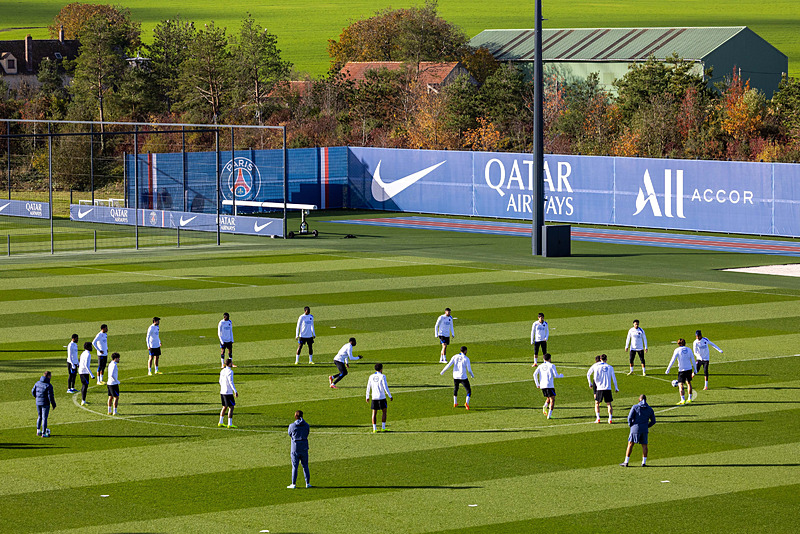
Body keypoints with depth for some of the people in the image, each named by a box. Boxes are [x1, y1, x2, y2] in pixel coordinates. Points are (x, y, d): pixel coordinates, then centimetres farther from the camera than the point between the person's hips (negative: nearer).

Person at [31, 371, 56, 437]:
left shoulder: (37, 383, 1)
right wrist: (54, 404, -6)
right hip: (45, 404, -6)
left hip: (38, 403, 6)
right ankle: (43, 433, 3)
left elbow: (33, 392, 10)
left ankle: (38, 431, 24)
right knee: (44, 418, 1)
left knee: (40, 417, 22)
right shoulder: (48, 386, -18)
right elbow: (50, 396, -18)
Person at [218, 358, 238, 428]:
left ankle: (221, 422, 19)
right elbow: (231, 382, -21)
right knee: (231, 407, -5)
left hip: (222, 392, 8)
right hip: (228, 393, -8)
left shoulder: (222, 371, 10)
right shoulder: (230, 371, -15)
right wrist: (235, 391, -21)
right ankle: (230, 424, -8)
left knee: (224, 407, 17)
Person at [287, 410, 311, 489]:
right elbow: (306, 435, 8)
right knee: (305, 466, 11)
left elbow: (290, 434, 6)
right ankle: (307, 483, 13)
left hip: (295, 449, -3)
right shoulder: (306, 425, -2)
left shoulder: (292, 426, -10)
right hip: (304, 448, 3)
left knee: (294, 466, 3)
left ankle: (293, 484, 3)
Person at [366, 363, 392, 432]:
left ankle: (374, 429, 0)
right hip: (382, 397, -4)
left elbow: (368, 387, 10)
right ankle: (383, 428, 2)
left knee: (374, 413, 5)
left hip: (374, 397, 4)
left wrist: (367, 397, 19)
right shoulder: (382, 376, -7)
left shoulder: (371, 376, 6)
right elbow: (385, 387, -10)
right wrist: (390, 396, -3)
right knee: (384, 411, 8)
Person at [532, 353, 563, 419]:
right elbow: (556, 376, -7)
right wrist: (561, 376, 15)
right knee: (552, 400, 1)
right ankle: (549, 415, -13)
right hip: (550, 385, -5)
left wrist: (537, 384, 7)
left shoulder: (540, 366, 11)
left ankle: (545, 407, -8)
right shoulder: (551, 365, -1)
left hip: (542, 386, 5)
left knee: (548, 398, 23)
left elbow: (535, 374, 0)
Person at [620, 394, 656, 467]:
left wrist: (630, 425, 5)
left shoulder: (635, 407, -5)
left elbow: (630, 417, -12)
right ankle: (644, 462, 6)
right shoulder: (650, 409, 4)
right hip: (644, 430, 2)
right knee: (644, 445, 11)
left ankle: (626, 462, 6)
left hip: (635, 429, -2)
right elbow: (653, 421, 7)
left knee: (630, 444, 6)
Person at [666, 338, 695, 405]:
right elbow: (693, 361, 8)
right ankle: (689, 398, 26)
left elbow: (672, 361, -9)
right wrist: (694, 371, 16)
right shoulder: (688, 350, 6)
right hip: (689, 369, 5)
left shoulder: (677, 350, -6)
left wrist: (668, 370, -4)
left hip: (682, 370, -5)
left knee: (680, 384, -5)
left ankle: (683, 400, -18)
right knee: (689, 383, 21)